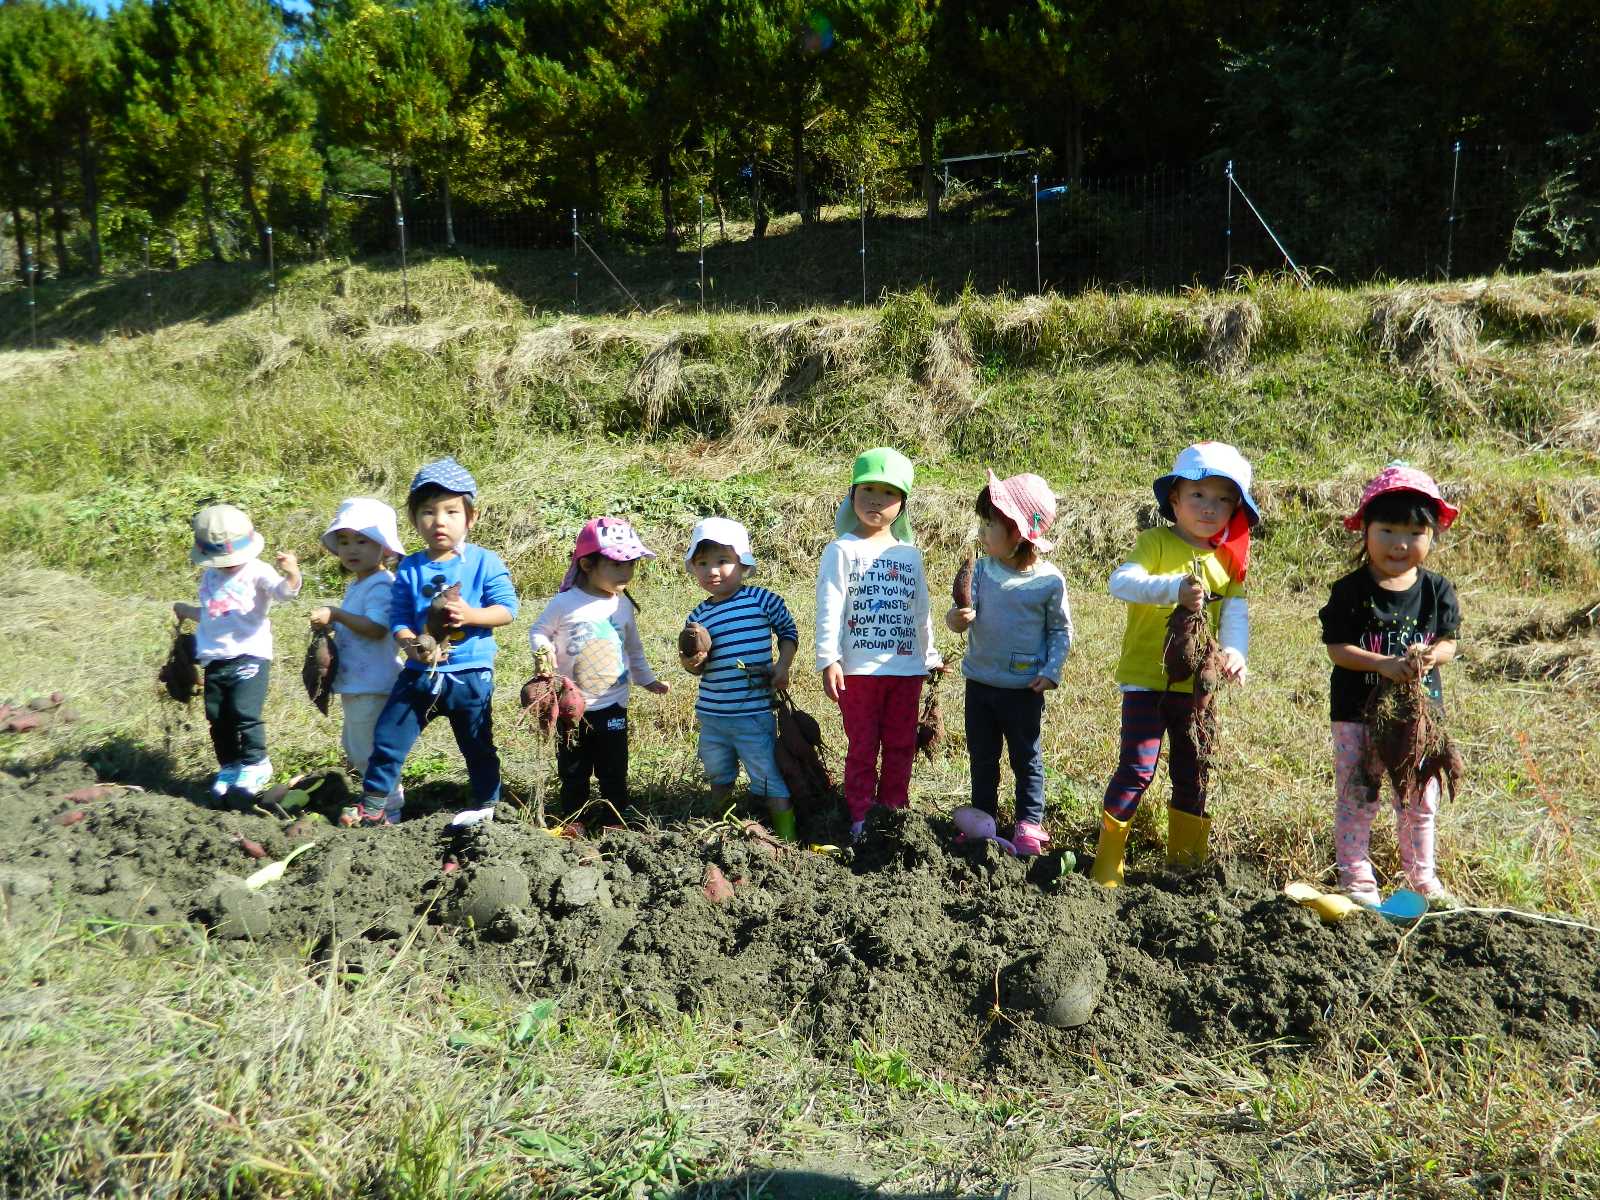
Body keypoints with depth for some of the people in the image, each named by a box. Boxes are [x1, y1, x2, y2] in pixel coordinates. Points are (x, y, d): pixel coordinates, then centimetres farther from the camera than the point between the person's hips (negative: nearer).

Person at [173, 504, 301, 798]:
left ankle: (255, 764, 3)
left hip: (250, 655, -7)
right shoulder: (210, 577, 16)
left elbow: (284, 591, -26)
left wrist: (292, 574, -44)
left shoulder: (257, 572, -5)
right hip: (215, 659, 7)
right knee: (217, 718, 11)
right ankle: (229, 766, 25)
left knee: (244, 713, -14)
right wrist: (188, 611, 22)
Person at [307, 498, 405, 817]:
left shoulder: (381, 586, -18)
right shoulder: (357, 585, 15)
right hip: (354, 681, 11)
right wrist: (330, 624, 10)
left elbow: (376, 628, -28)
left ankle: (389, 807, 7)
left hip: (372, 685, -11)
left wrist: (336, 614, -25)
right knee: (355, 749, 22)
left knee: (369, 751, -4)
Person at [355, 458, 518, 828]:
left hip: (470, 674, -2)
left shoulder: (484, 562, -7)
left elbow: (507, 609, -10)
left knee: (478, 746, 13)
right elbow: (398, 619, -1)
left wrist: (470, 614, -25)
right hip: (420, 673, 2)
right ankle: (375, 806, 17)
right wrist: (411, 644, -21)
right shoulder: (409, 569, 0)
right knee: (387, 738, 3)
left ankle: (485, 805, 30)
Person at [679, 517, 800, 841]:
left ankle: (787, 836, 11)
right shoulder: (698, 617, 2)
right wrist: (690, 663, -12)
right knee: (718, 776, 22)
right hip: (711, 714, 4)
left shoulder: (763, 601, -8)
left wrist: (782, 666, -5)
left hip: (754, 713, -4)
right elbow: (700, 669, 10)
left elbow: (788, 631, 7)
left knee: (769, 778, -1)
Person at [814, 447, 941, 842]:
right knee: (862, 748, 4)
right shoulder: (842, 550, -4)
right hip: (858, 669, -4)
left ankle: (893, 811, 25)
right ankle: (860, 818, 14)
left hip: (906, 668, 4)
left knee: (901, 746, 11)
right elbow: (829, 609, -9)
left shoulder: (910, 555, 10)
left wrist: (930, 657, 18)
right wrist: (828, 660, -15)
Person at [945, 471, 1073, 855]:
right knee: (982, 757, 15)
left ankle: (1029, 824, 24)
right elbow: (964, 614, -6)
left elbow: (1061, 629, -3)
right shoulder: (981, 571, -5)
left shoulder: (1049, 581, -12)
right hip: (980, 682, 3)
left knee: (1026, 758, 11)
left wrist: (1052, 671, -12)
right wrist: (957, 619, -29)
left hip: (1024, 688, -3)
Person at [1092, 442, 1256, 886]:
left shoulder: (1229, 558, 8)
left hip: (1198, 684, 6)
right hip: (1146, 679, -6)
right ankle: (1106, 865, 5)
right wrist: (1174, 588, -44)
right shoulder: (1155, 542, -9)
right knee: (1137, 769, -8)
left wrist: (1234, 651, -24)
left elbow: (1235, 612, -3)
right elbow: (1120, 581, -28)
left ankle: (1186, 862, 30)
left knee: (1193, 774, 15)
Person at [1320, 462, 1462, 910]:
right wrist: (1383, 664, -27)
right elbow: (1337, 648, -13)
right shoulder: (1350, 591, -11)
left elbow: (1449, 641, 2)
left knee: (1421, 799, 16)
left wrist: (1431, 656, -21)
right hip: (1359, 710, -3)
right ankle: (1357, 881, 18)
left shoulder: (1438, 590, -1)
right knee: (1356, 798, 5)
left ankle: (1422, 878, 34)